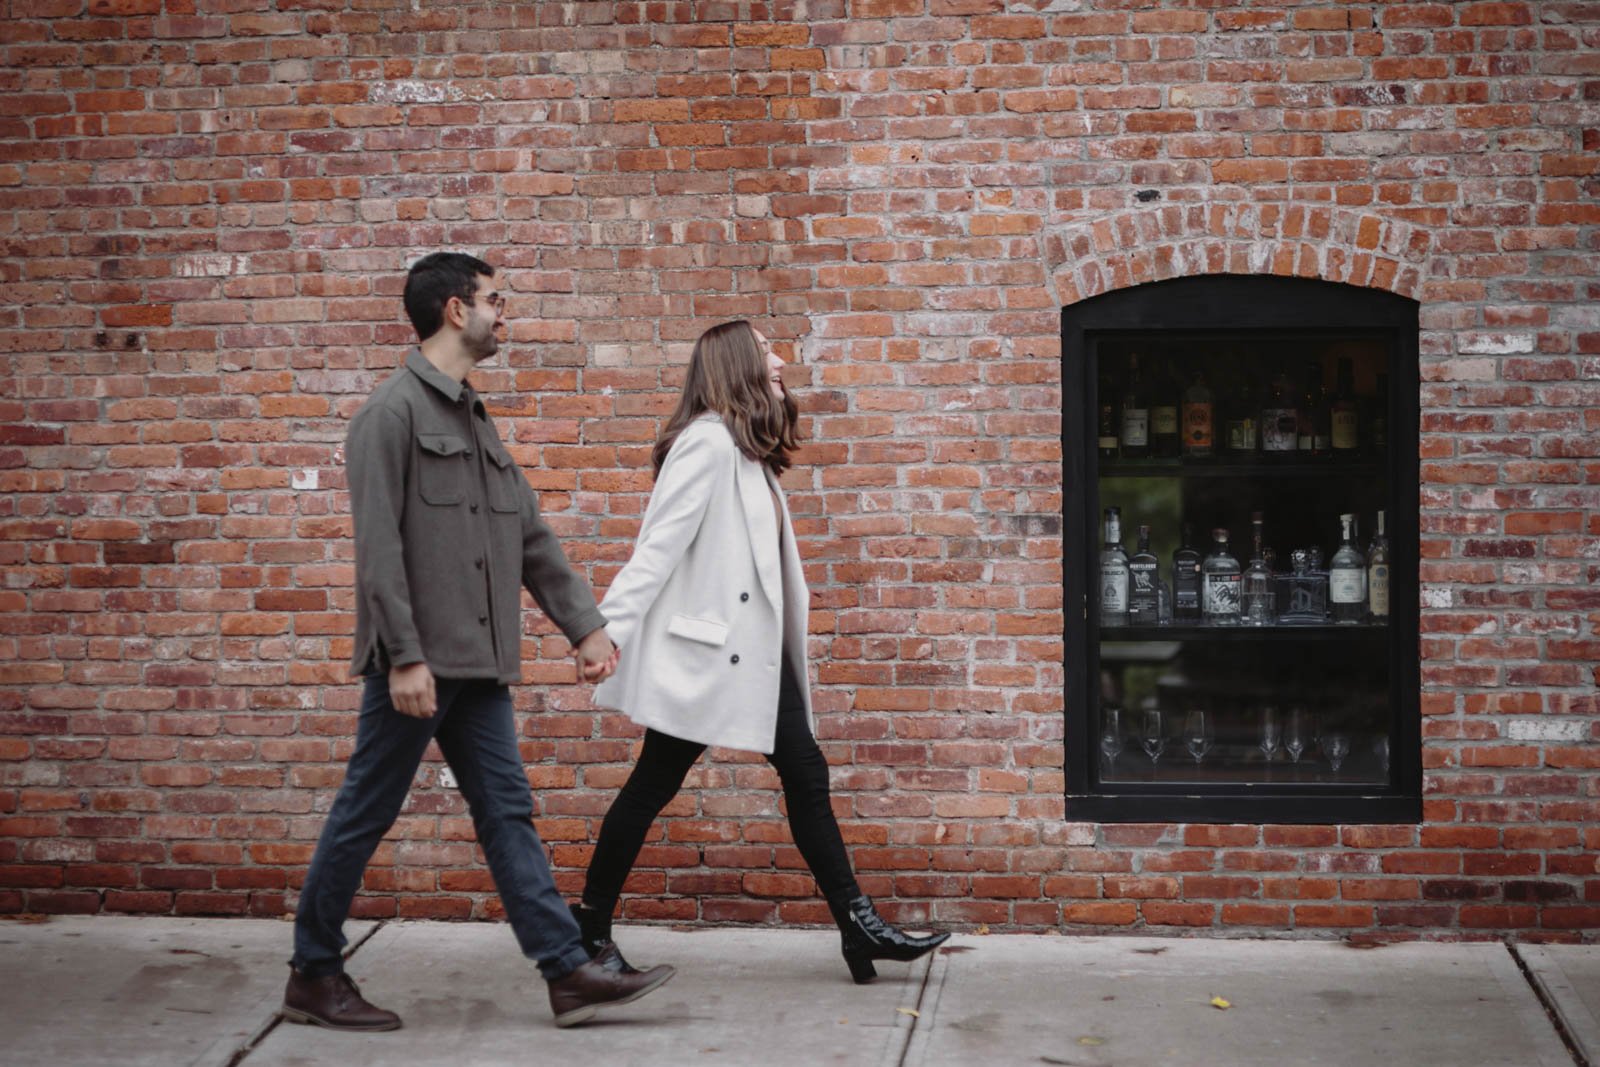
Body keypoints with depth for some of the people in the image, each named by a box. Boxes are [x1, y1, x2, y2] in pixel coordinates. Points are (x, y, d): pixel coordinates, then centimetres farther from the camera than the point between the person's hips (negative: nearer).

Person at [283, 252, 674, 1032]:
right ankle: (313, 976, 12)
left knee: (507, 814, 6)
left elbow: (531, 537, 19)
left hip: (478, 663, 8)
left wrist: (584, 625, 14)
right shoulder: (395, 411, -9)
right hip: (419, 663, -8)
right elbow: (378, 543, -16)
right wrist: (405, 657, -20)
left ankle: (569, 972, 5)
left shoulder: (474, 419, 18)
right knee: (364, 817, 1)